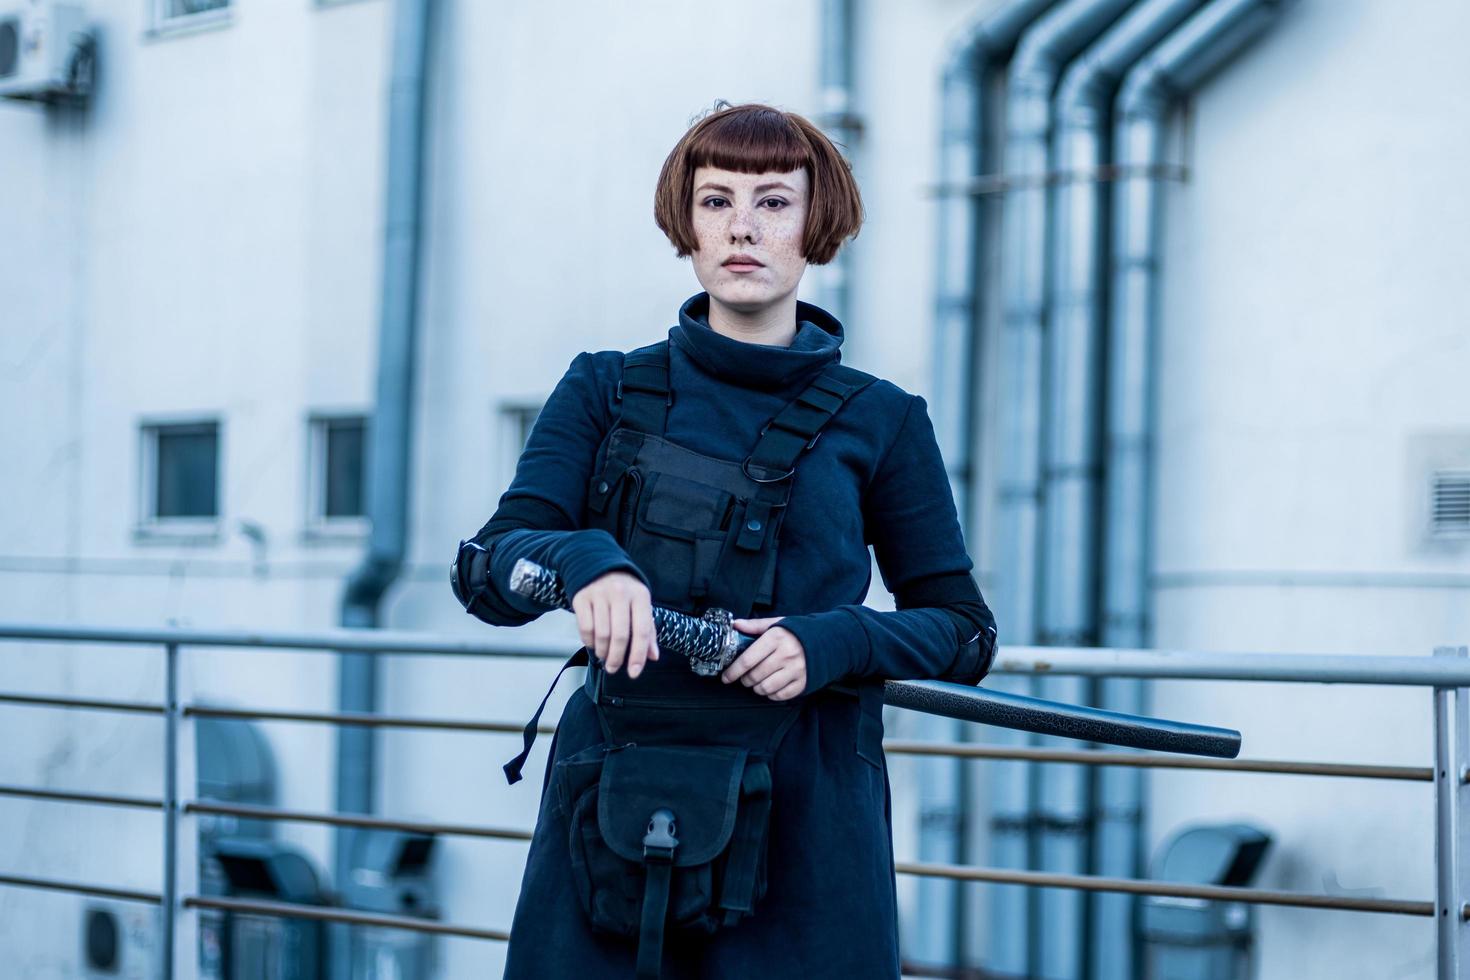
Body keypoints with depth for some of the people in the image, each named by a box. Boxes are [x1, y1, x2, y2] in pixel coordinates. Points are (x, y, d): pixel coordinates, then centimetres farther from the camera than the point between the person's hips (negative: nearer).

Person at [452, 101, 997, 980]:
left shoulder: (879, 421, 5)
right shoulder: (607, 391, 8)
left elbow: (964, 632, 7)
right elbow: (485, 571, -2)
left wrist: (831, 643, -13)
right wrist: (582, 559, -24)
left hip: (805, 813, -1)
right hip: (614, 801, 1)